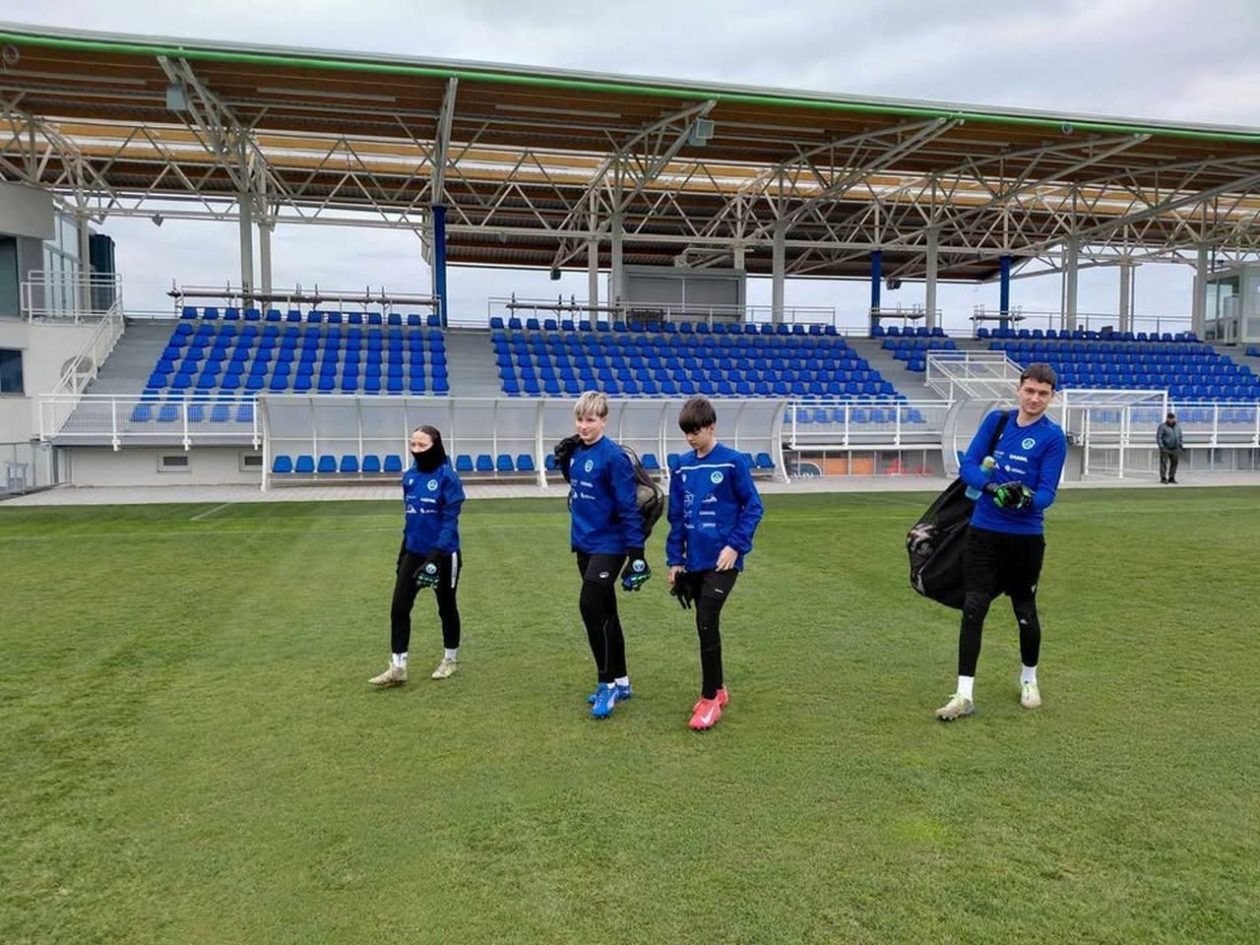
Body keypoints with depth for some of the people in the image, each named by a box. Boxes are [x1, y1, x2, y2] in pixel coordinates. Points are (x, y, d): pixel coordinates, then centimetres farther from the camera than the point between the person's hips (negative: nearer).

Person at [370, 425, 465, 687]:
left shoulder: (447, 477, -15)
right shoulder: (409, 477, 4)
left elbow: (450, 519, -19)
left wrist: (436, 555, -27)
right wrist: (403, 551, 15)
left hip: (443, 554, -6)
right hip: (414, 552, 6)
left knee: (446, 607, 11)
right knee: (399, 606, 0)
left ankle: (450, 659, 29)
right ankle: (397, 667, 7)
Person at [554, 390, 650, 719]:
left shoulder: (613, 457, -17)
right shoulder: (575, 452, 4)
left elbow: (628, 507, -17)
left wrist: (636, 552, -19)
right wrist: (563, 460, 5)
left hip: (608, 545, -8)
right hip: (584, 543, 8)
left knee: (591, 606, -12)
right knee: (604, 611, 14)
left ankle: (608, 683, 3)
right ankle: (620, 682, 27)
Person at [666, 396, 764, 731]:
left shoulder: (733, 461, -8)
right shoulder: (682, 466, 7)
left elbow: (753, 507, -6)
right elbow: (676, 517, 11)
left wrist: (735, 545, -14)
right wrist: (675, 559, 9)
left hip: (722, 560, -5)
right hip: (694, 561, 5)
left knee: (707, 623, -10)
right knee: (705, 625, 12)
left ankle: (710, 698, 2)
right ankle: (718, 689, 27)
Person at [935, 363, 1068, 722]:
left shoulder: (1053, 436, -7)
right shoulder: (996, 419, 4)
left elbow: (1047, 493, -13)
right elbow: (968, 465, -1)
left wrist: (1026, 498, -35)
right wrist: (992, 487, -20)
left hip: (1026, 537, -2)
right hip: (983, 531, 2)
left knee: (1025, 611, 13)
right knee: (973, 609, -4)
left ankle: (1029, 679, 37)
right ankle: (964, 694, -1)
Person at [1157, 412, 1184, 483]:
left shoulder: (1177, 427, 14)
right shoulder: (1162, 426, -4)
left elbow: (1180, 437, 22)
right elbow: (1158, 437, -10)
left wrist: (1181, 446, 12)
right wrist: (1161, 446, -18)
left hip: (1175, 449, 5)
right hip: (1165, 449, -5)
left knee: (1174, 463, 2)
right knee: (1164, 464, -5)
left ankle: (1171, 478, 9)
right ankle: (1163, 479, -1)